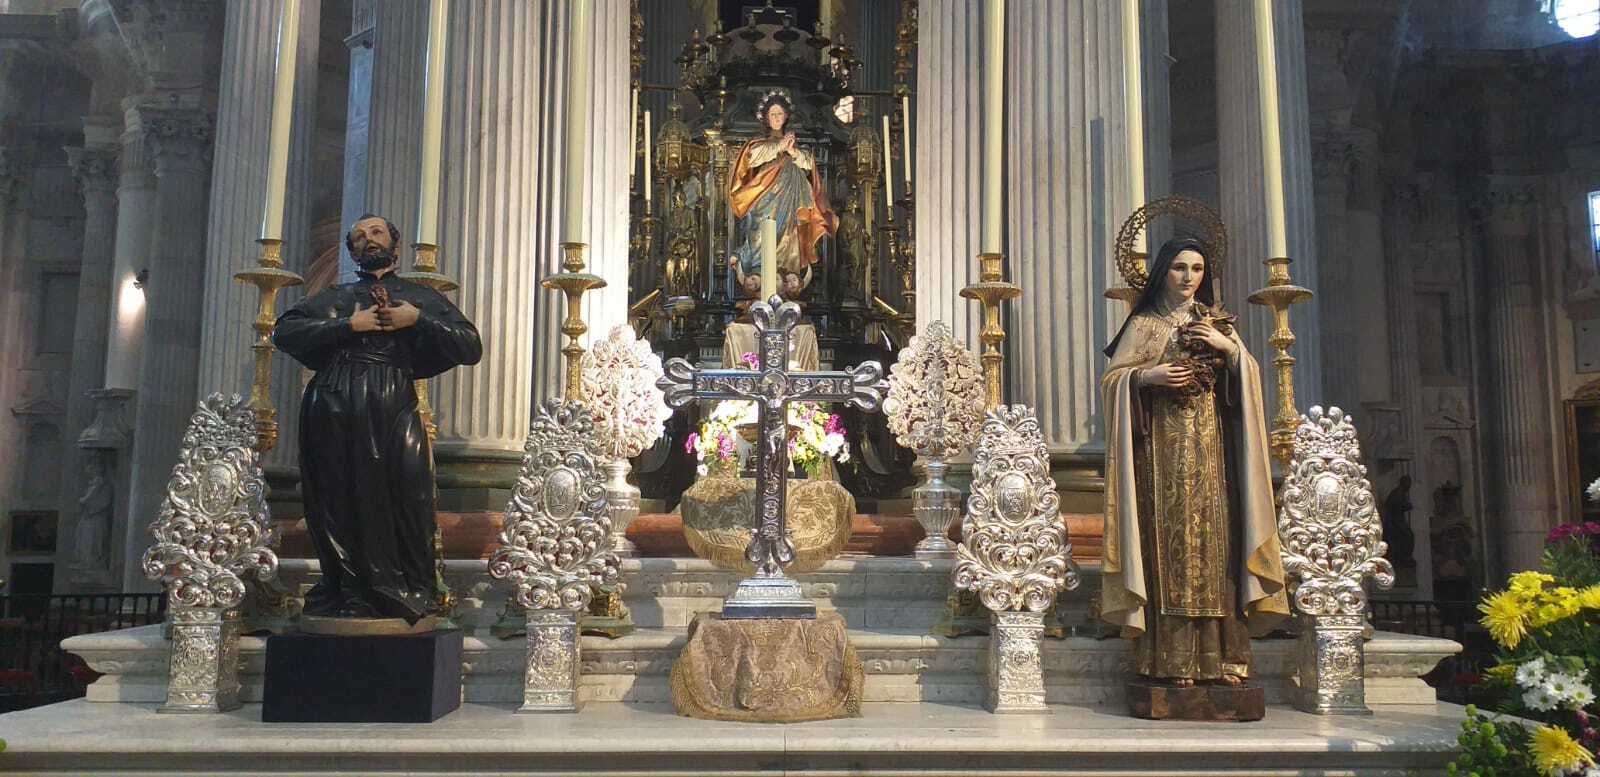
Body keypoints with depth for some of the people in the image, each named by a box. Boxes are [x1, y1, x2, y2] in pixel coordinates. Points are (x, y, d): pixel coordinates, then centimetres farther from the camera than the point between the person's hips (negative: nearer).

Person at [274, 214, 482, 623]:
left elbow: (472, 348, 12)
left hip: (393, 405, -1)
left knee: (406, 493, -14)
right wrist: (348, 325, -1)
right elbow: (283, 333, 8)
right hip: (334, 405, 1)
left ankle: (412, 596, -5)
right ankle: (349, 594, 7)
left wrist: (418, 320, 1)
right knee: (342, 497, -2)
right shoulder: (334, 296, 24)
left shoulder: (421, 297, 23)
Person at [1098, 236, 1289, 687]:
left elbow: (1250, 376, 11)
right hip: (1162, 445, -3)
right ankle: (1171, 660, -8)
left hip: (1211, 444, 3)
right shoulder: (1143, 324, 10)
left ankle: (1220, 657, -2)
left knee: (1215, 535, -5)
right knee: (1168, 539, -9)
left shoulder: (1217, 323, 18)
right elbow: (1112, 377, 4)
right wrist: (1149, 376, -13)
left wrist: (1229, 347, -6)